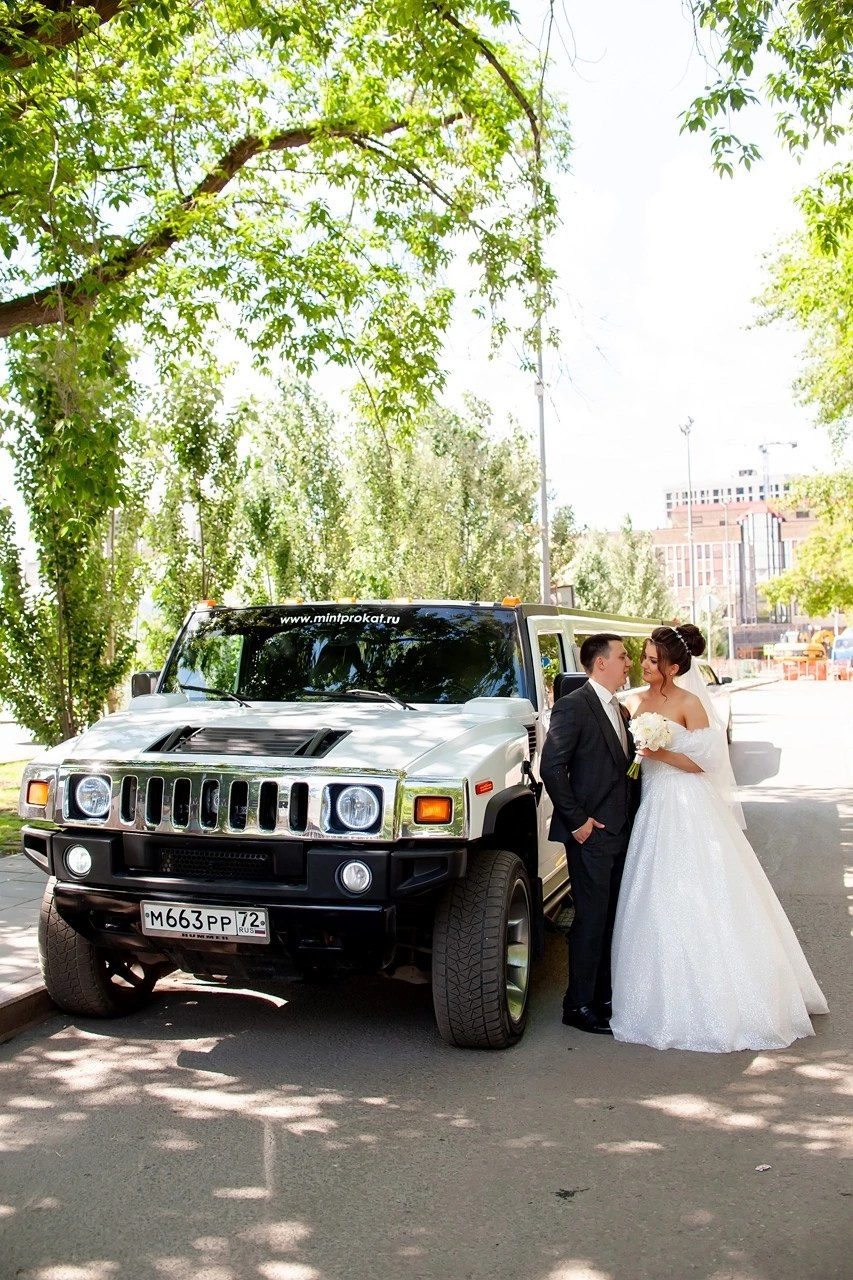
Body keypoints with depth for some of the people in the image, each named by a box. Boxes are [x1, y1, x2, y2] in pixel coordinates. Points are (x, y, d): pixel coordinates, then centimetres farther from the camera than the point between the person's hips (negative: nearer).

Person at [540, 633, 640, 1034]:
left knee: (611, 918, 13)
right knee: (591, 919, -3)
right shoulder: (573, 706, -12)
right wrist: (576, 820, -17)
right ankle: (579, 1006, 7)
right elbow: (551, 767, -18)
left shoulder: (621, 710, 16)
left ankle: (604, 997, 23)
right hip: (591, 834, -8)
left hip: (620, 832, 8)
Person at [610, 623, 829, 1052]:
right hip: (652, 808, 5)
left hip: (689, 808, -5)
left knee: (696, 904, -3)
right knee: (655, 906, 5)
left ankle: (708, 1002, 7)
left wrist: (662, 754, -18)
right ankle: (668, 999, 14)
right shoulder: (634, 703, 9)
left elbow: (704, 762, -8)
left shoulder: (689, 703, -6)